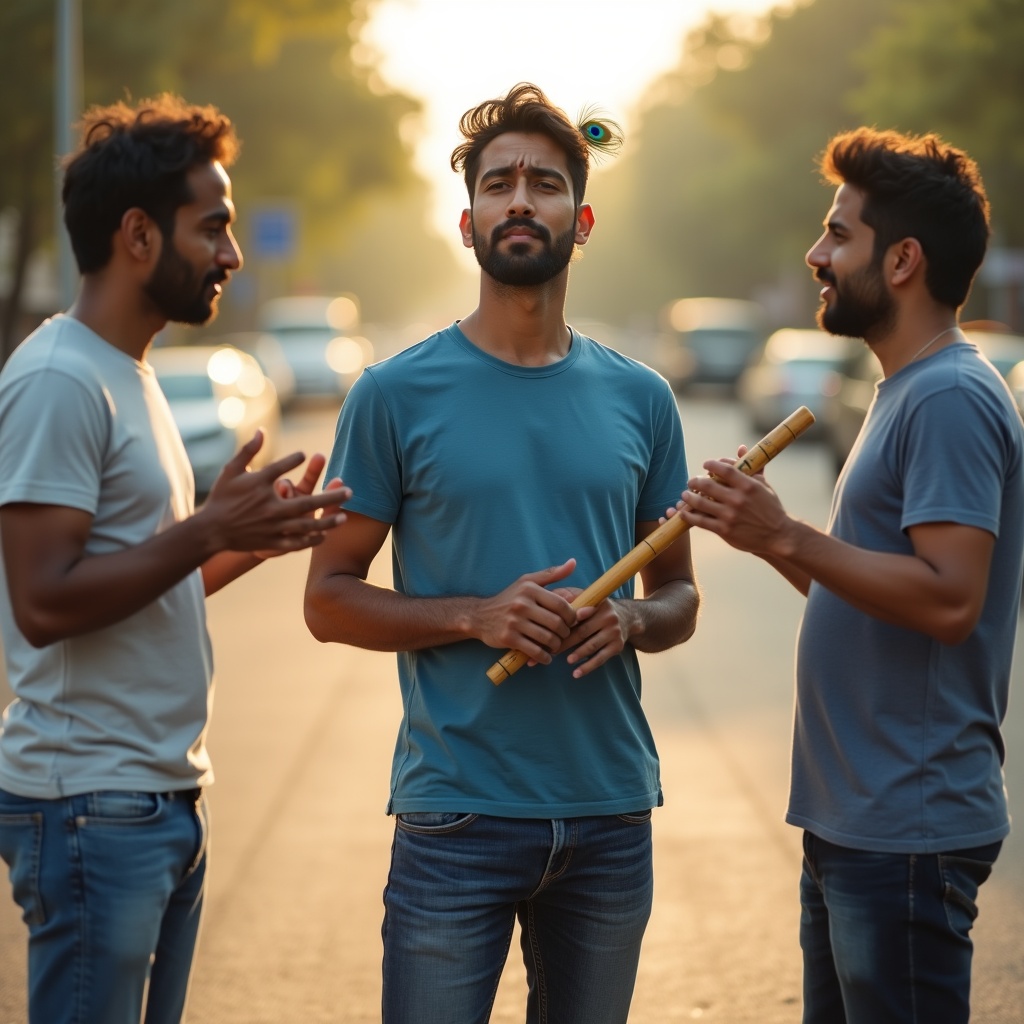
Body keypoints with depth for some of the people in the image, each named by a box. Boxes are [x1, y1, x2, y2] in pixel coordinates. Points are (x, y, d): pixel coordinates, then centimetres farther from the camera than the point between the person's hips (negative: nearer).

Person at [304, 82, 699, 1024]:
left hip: (611, 813, 4)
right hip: (458, 815, -3)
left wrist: (631, 619, -8)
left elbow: (680, 596, 15)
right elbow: (329, 600, -1)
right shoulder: (397, 395, -2)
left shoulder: (640, 399, 8)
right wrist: (476, 616, -16)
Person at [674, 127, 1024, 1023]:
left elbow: (947, 598, -25)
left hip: (909, 833, -10)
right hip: (853, 817, 10)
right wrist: (772, 537, 6)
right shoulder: (908, 393, 17)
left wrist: (788, 539, -22)